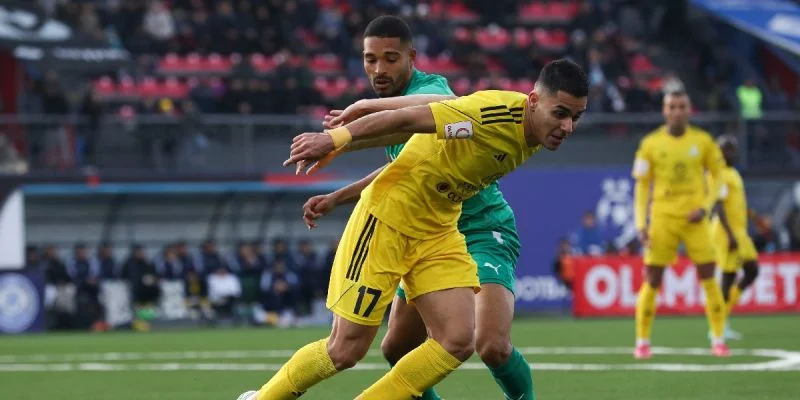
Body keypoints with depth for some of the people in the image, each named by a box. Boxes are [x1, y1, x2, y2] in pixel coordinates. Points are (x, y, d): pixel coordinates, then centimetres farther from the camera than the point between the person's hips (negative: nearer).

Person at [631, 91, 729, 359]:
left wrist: (705, 207, -5)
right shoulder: (651, 144, 0)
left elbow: (717, 176, 10)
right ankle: (642, 342, 8)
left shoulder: (702, 141, 2)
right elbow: (641, 186, 3)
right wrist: (641, 224, -4)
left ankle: (718, 340, 3)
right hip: (663, 218, 0)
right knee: (652, 281, -3)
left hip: (694, 219, 1)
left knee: (708, 278, -5)